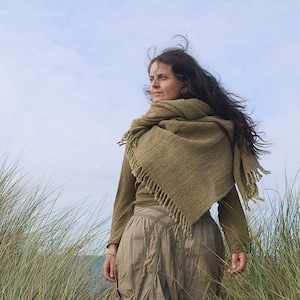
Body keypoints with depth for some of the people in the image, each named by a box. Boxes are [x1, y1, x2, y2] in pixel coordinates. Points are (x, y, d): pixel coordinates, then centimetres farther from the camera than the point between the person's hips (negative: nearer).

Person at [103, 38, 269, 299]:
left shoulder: (215, 132, 3)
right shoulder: (141, 132, 11)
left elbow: (227, 194, 0)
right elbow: (125, 194, 11)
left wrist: (238, 244, -10)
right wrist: (115, 245, 4)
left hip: (195, 238, -2)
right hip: (143, 237, 2)